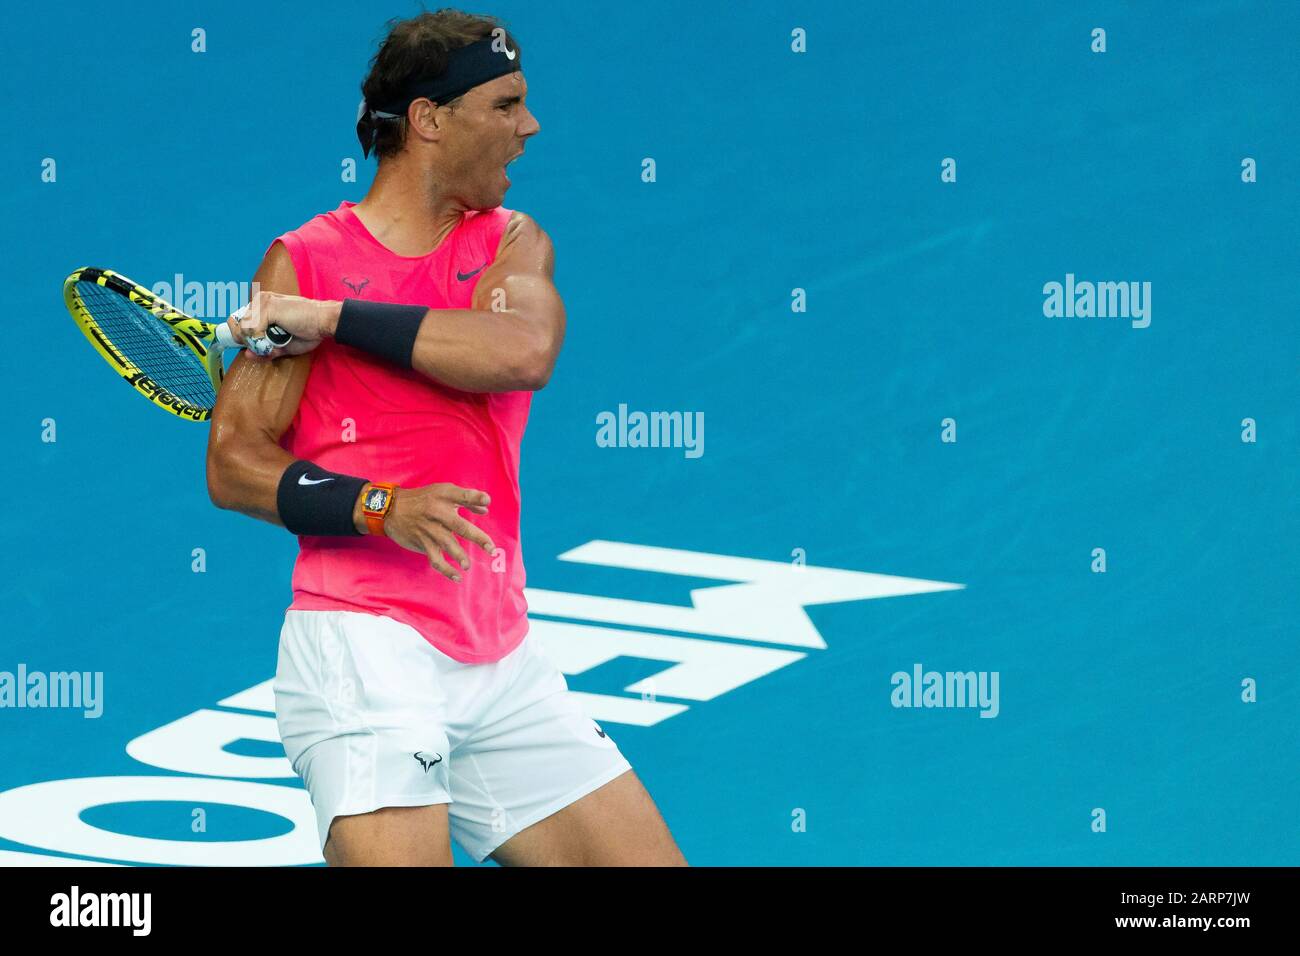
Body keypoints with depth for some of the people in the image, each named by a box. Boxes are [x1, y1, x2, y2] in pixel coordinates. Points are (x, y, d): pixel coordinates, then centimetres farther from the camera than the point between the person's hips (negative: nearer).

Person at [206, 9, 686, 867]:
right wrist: (380, 508, -19)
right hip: (363, 643, -5)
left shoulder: (513, 242, 12)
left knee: (649, 858, 3)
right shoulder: (304, 261, 2)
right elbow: (233, 464, -4)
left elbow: (523, 352, -12)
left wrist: (328, 318, -13)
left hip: (503, 661, 5)